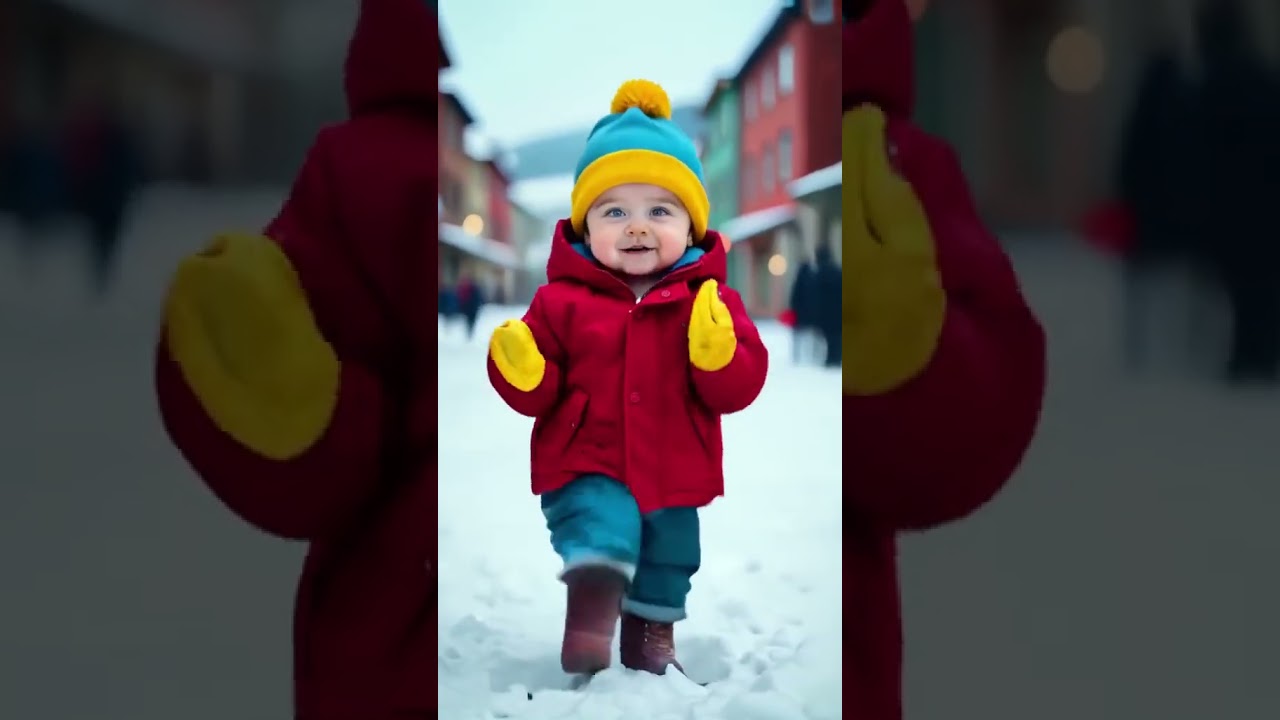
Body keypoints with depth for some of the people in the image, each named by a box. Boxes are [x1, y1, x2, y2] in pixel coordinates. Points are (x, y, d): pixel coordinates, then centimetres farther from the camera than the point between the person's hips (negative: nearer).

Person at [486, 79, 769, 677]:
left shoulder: (709, 303, -4)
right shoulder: (563, 301, -6)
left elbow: (739, 389, -11)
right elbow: (539, 395, -4)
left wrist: (719, 352, -31)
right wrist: (521, 372, -26)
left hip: (674, 477, 3)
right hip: (588, 472, -3)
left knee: (669, 560, 20)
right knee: (599, 526, -31)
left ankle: (652, 634, 42)